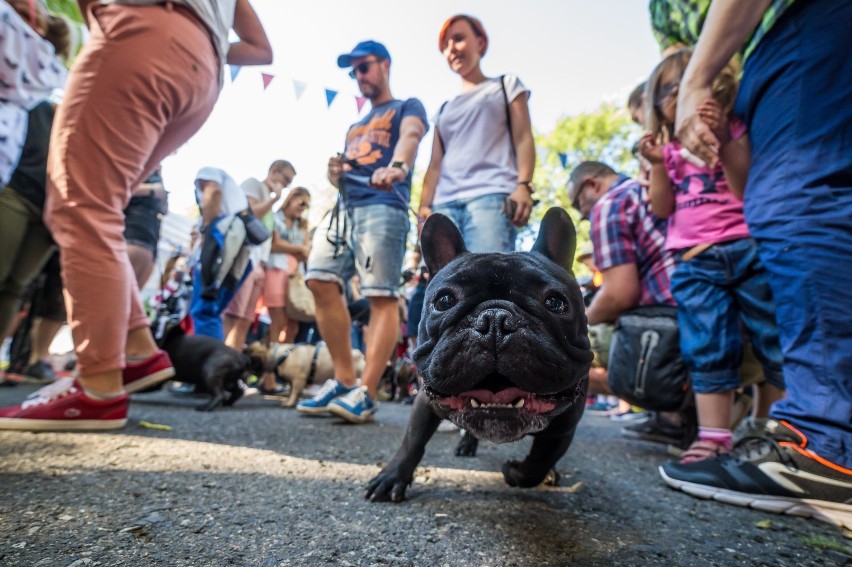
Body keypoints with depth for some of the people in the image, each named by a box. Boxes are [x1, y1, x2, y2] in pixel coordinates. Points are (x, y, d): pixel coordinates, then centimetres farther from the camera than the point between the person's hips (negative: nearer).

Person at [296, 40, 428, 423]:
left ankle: (366, 393, -13)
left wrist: (397, 167, -34)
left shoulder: (407, 107, 14)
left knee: (381, 296, -13)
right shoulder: (355, 126, 33)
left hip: (383, 208, -7)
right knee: (320, 282, -8)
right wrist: (335, 174, 7)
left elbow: (410, 136, -11)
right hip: (345, 208, 7)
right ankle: (344, 379, 0)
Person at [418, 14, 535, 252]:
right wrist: (424, 206, 6)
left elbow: (523, 138, 8)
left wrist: (524, 185, -9)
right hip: (445, 202, 4)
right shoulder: (445, 109, 30)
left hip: (491, 195, -4)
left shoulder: (506, 85, 22)